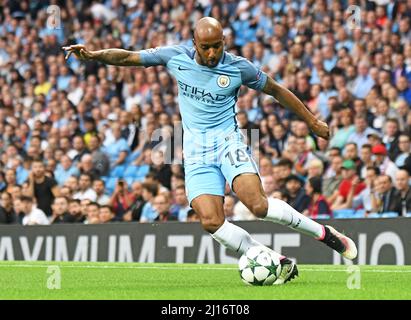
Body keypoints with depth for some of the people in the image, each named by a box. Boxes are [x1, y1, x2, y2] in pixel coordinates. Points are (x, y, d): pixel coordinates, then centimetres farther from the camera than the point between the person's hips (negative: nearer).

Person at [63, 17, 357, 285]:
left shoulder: (239, 68, -5)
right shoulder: (176, 57, 0)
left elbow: (276, 90, 9)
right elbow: (127, 57, 7)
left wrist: (312, 121, 15)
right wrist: (93, 55, -9)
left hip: (228, 141, -3)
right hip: (197, 152, 3)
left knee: (257, 203, -27)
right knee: (211, 221, -17)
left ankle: (324, 233, -8)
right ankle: (280, 265, -8)